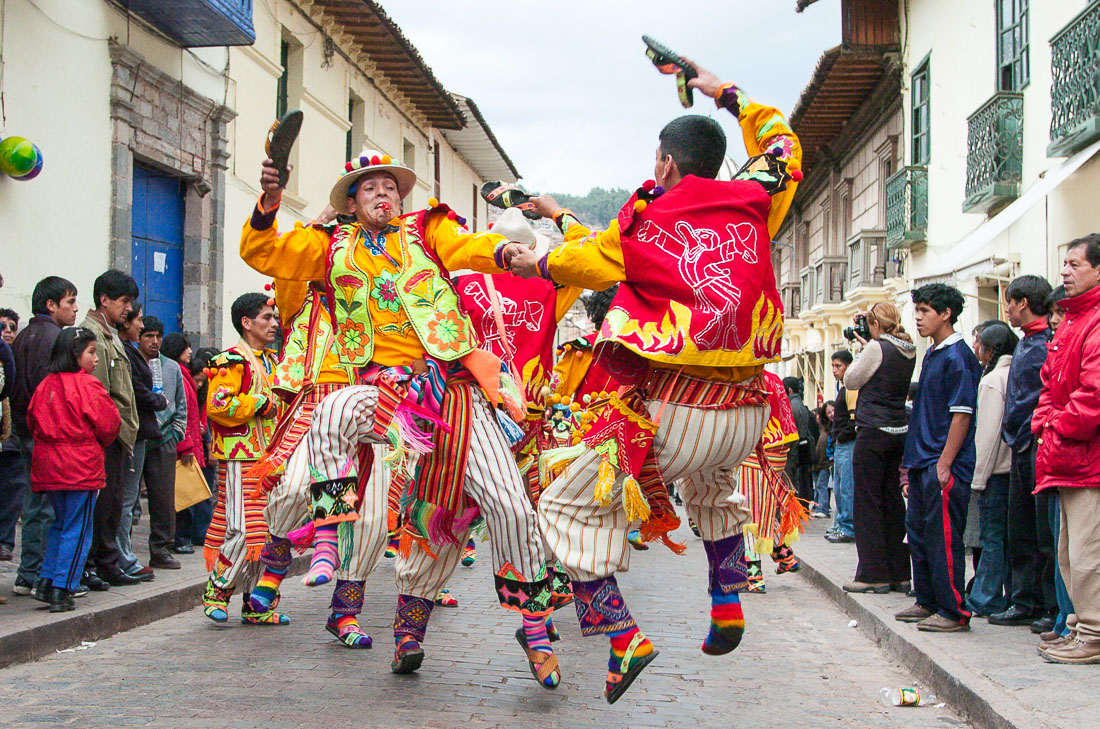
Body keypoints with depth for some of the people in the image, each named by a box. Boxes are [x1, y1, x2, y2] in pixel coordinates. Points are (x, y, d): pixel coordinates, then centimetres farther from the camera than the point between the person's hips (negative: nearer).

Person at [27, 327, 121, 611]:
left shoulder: (45, 385, 5)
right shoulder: (88, 385, -12)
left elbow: (32, 421, 12)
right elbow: (108, 424, -9)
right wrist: (98, 445, 11)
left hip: (48, 466, 6)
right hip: (81, 467, -6)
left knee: (59, 524, 20)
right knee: (77, 530, 1)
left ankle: (47, 581, 17)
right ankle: (62, 590, -1)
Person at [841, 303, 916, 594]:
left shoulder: (877, 348, -13)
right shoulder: (909, 352, 9)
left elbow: (851, 381, -2)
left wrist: (862, 349, 8)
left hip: (874, 431, -8)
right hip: (899, 431, 8)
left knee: (867, 502, -2)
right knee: (892, 500, 12)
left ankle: (874, 574, -1)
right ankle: (899, 573, 15)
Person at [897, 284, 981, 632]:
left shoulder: (957, 357, -13)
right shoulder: (932, 354, 16)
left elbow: (962, 414, -17)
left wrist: (944, 464, -19)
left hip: (944, 465, -10)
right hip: (922, 461, 10)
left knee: (943, 537, -7)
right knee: (918, 531, 15)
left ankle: (954, 612, 0)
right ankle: (928, 603, 26)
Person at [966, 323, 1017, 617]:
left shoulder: (992, 381, -12)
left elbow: (987, 433, -15)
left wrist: (979, 477, -12)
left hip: (997, 470, -7)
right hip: (1016, 467, 7)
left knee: (991, 537, -3)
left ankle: (986, 601, 1)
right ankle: (1012, 597, 15)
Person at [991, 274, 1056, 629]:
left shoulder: (1050, 344, -12)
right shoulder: (1025, 344, 17)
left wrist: (1031, 435, -16)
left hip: (1039, 447, -9)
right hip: (1021, 450, 9)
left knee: (1046, 535, -4)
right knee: (1021, 532, 12)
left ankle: (1054, 606, 4)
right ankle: (1026, 602, 20)